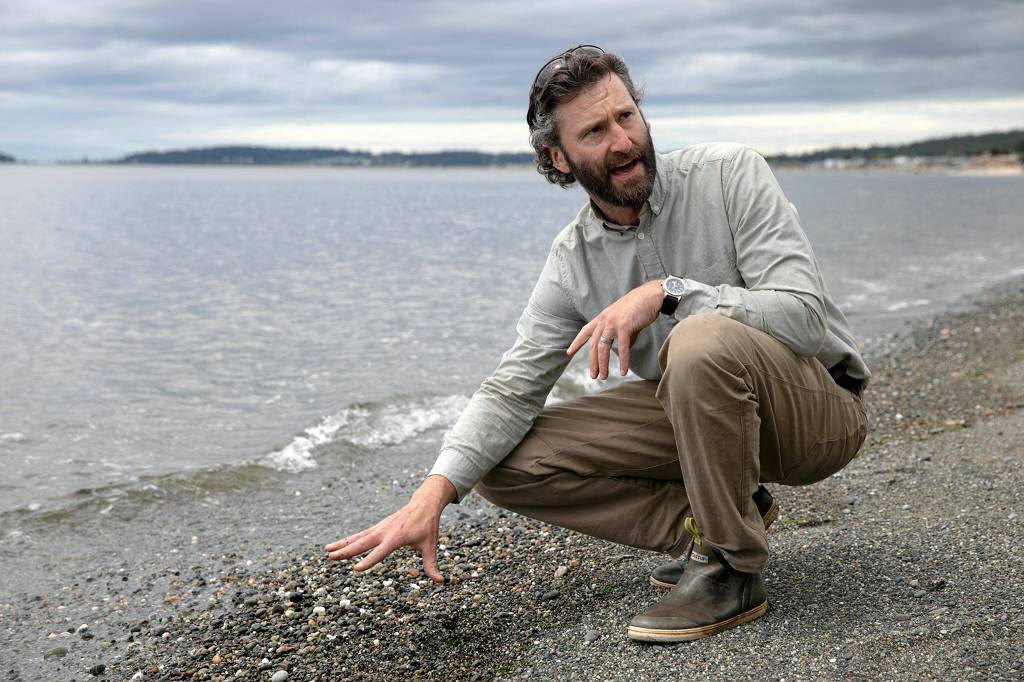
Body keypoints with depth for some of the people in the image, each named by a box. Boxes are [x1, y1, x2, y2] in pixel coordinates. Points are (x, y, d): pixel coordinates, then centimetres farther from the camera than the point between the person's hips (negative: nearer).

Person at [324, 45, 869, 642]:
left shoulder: (730, 174, -16)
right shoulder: (574, 262, -4)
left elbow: (804, 315, -25)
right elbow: (512, 389, -8)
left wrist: (667, 292, -33)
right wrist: (434, 494, -23)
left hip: (819, 406, -4)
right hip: (703, 415, 5)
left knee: (703, 340, -39)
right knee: (508, 463, -7)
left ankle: (731, 569, -20)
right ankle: (706, 523, -2)